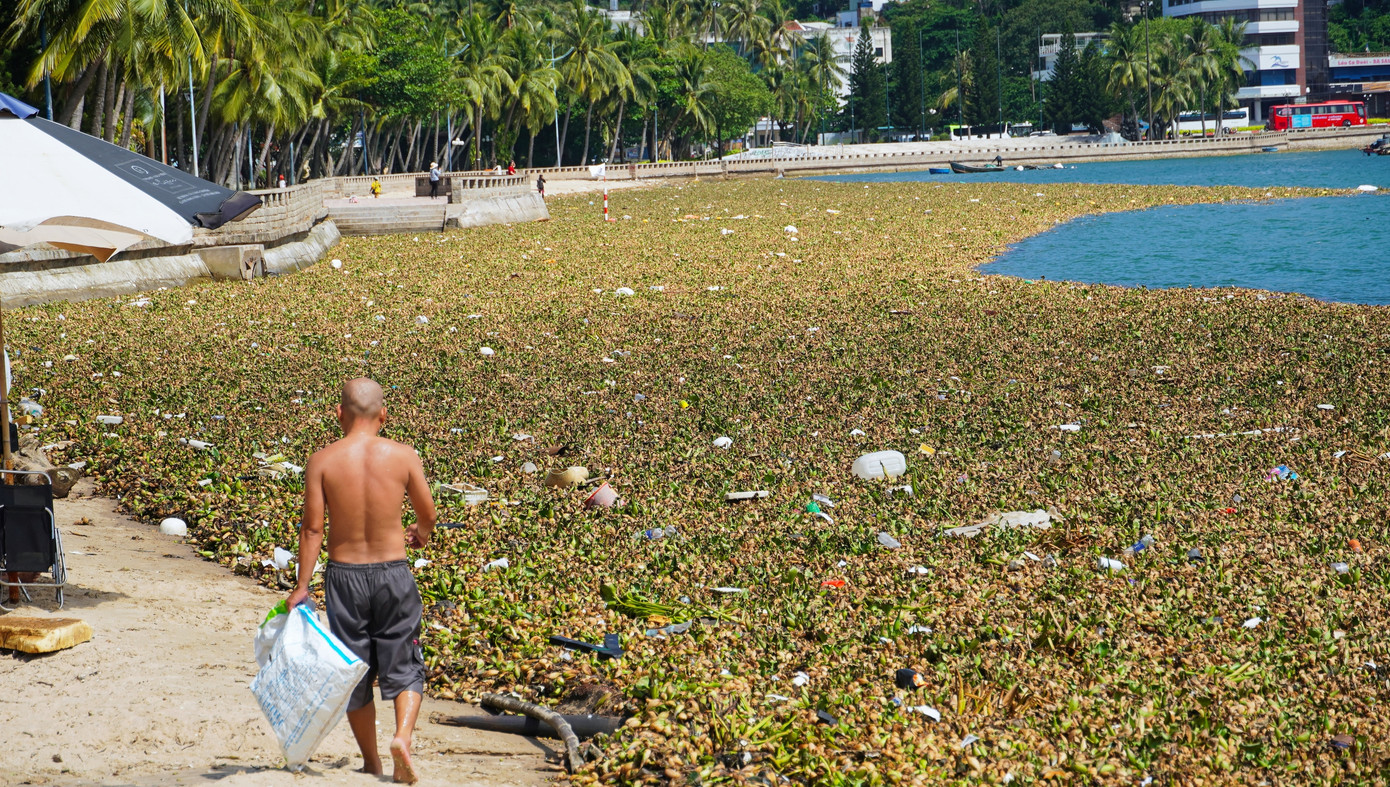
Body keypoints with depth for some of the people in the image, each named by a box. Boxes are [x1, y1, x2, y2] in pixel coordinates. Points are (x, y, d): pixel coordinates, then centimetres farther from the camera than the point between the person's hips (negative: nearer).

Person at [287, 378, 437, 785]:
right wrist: (421, 534, 29)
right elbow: (428, 514, 6)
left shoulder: (322, 461, -7)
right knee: (404, 667, 12)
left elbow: (312, 528, -7)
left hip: (344, 575, 0)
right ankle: (403, 736, -12)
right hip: (393, 572, 0)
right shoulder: (403, 456, -6)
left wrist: (302, 586, -1)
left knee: (355, 672, 14)